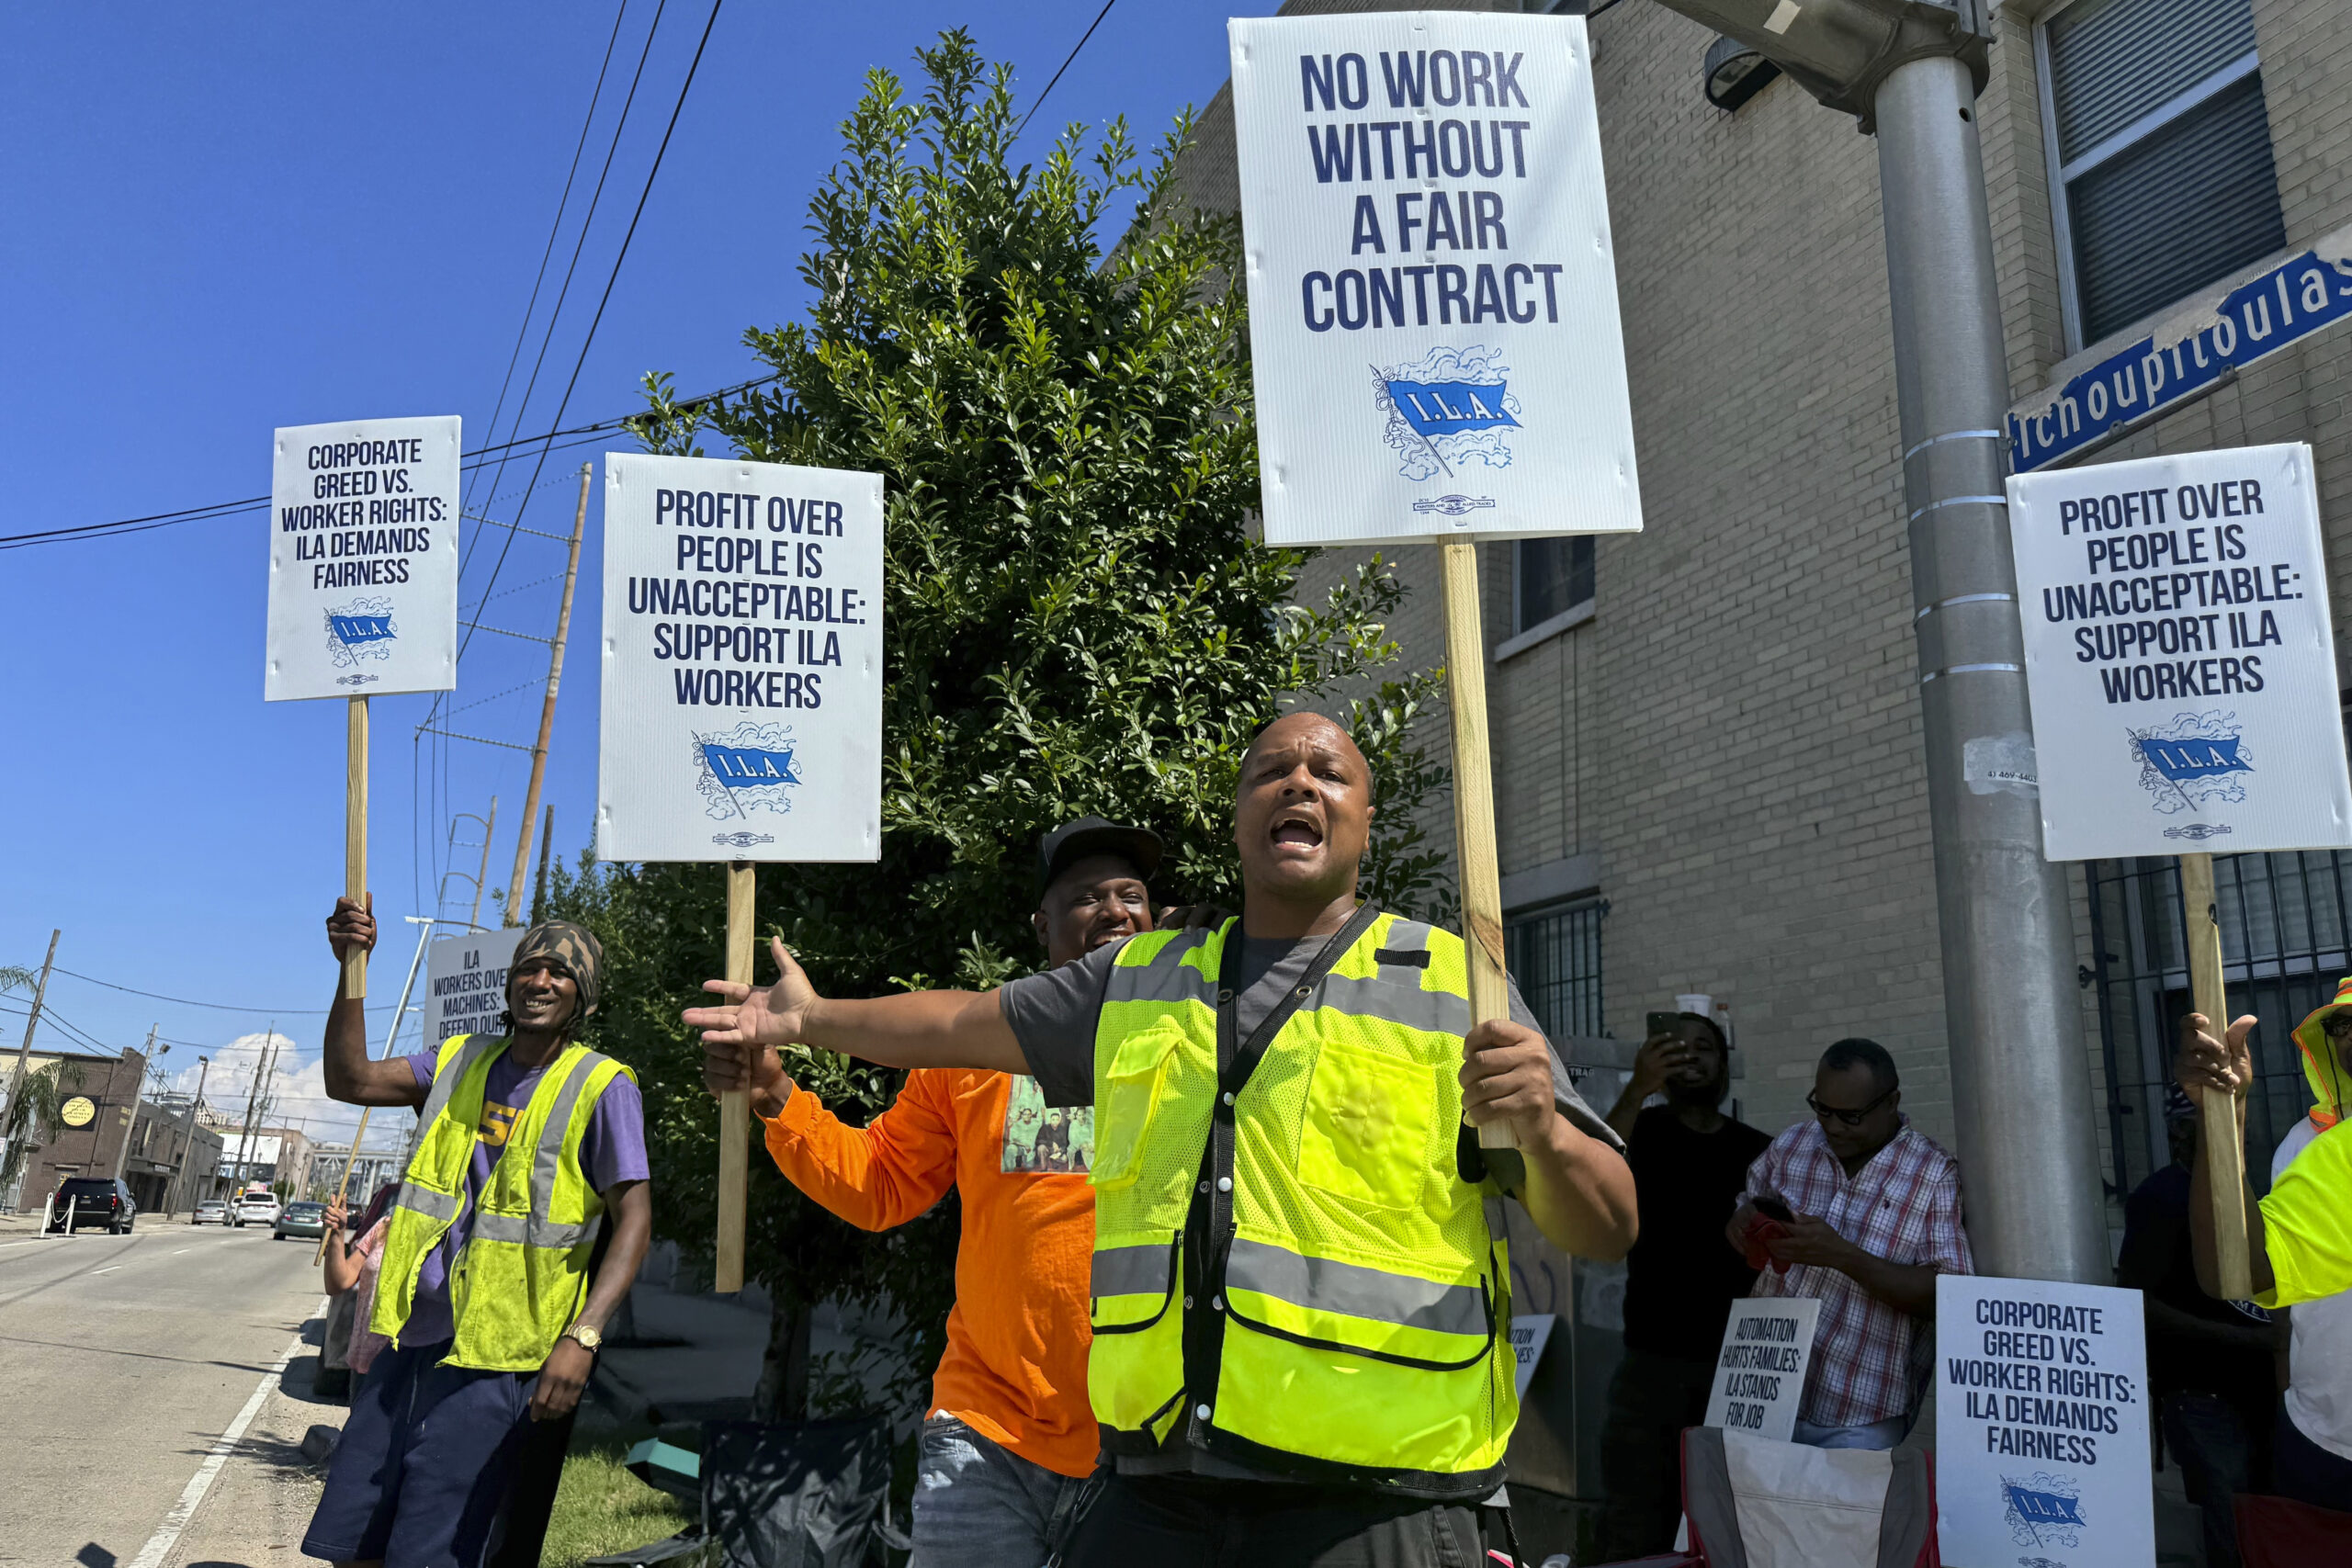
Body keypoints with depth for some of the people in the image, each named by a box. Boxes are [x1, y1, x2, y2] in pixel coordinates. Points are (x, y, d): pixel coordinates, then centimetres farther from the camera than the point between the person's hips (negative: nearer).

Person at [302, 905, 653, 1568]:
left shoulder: (602, 1087, -6)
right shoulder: (462, 1061, 11)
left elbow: (634, 1217, -11)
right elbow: (350, 1080, 3)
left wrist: (581, 1337, -21)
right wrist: (350, 968, -9)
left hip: (496, 1355, -5)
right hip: (415, 1333, 6)